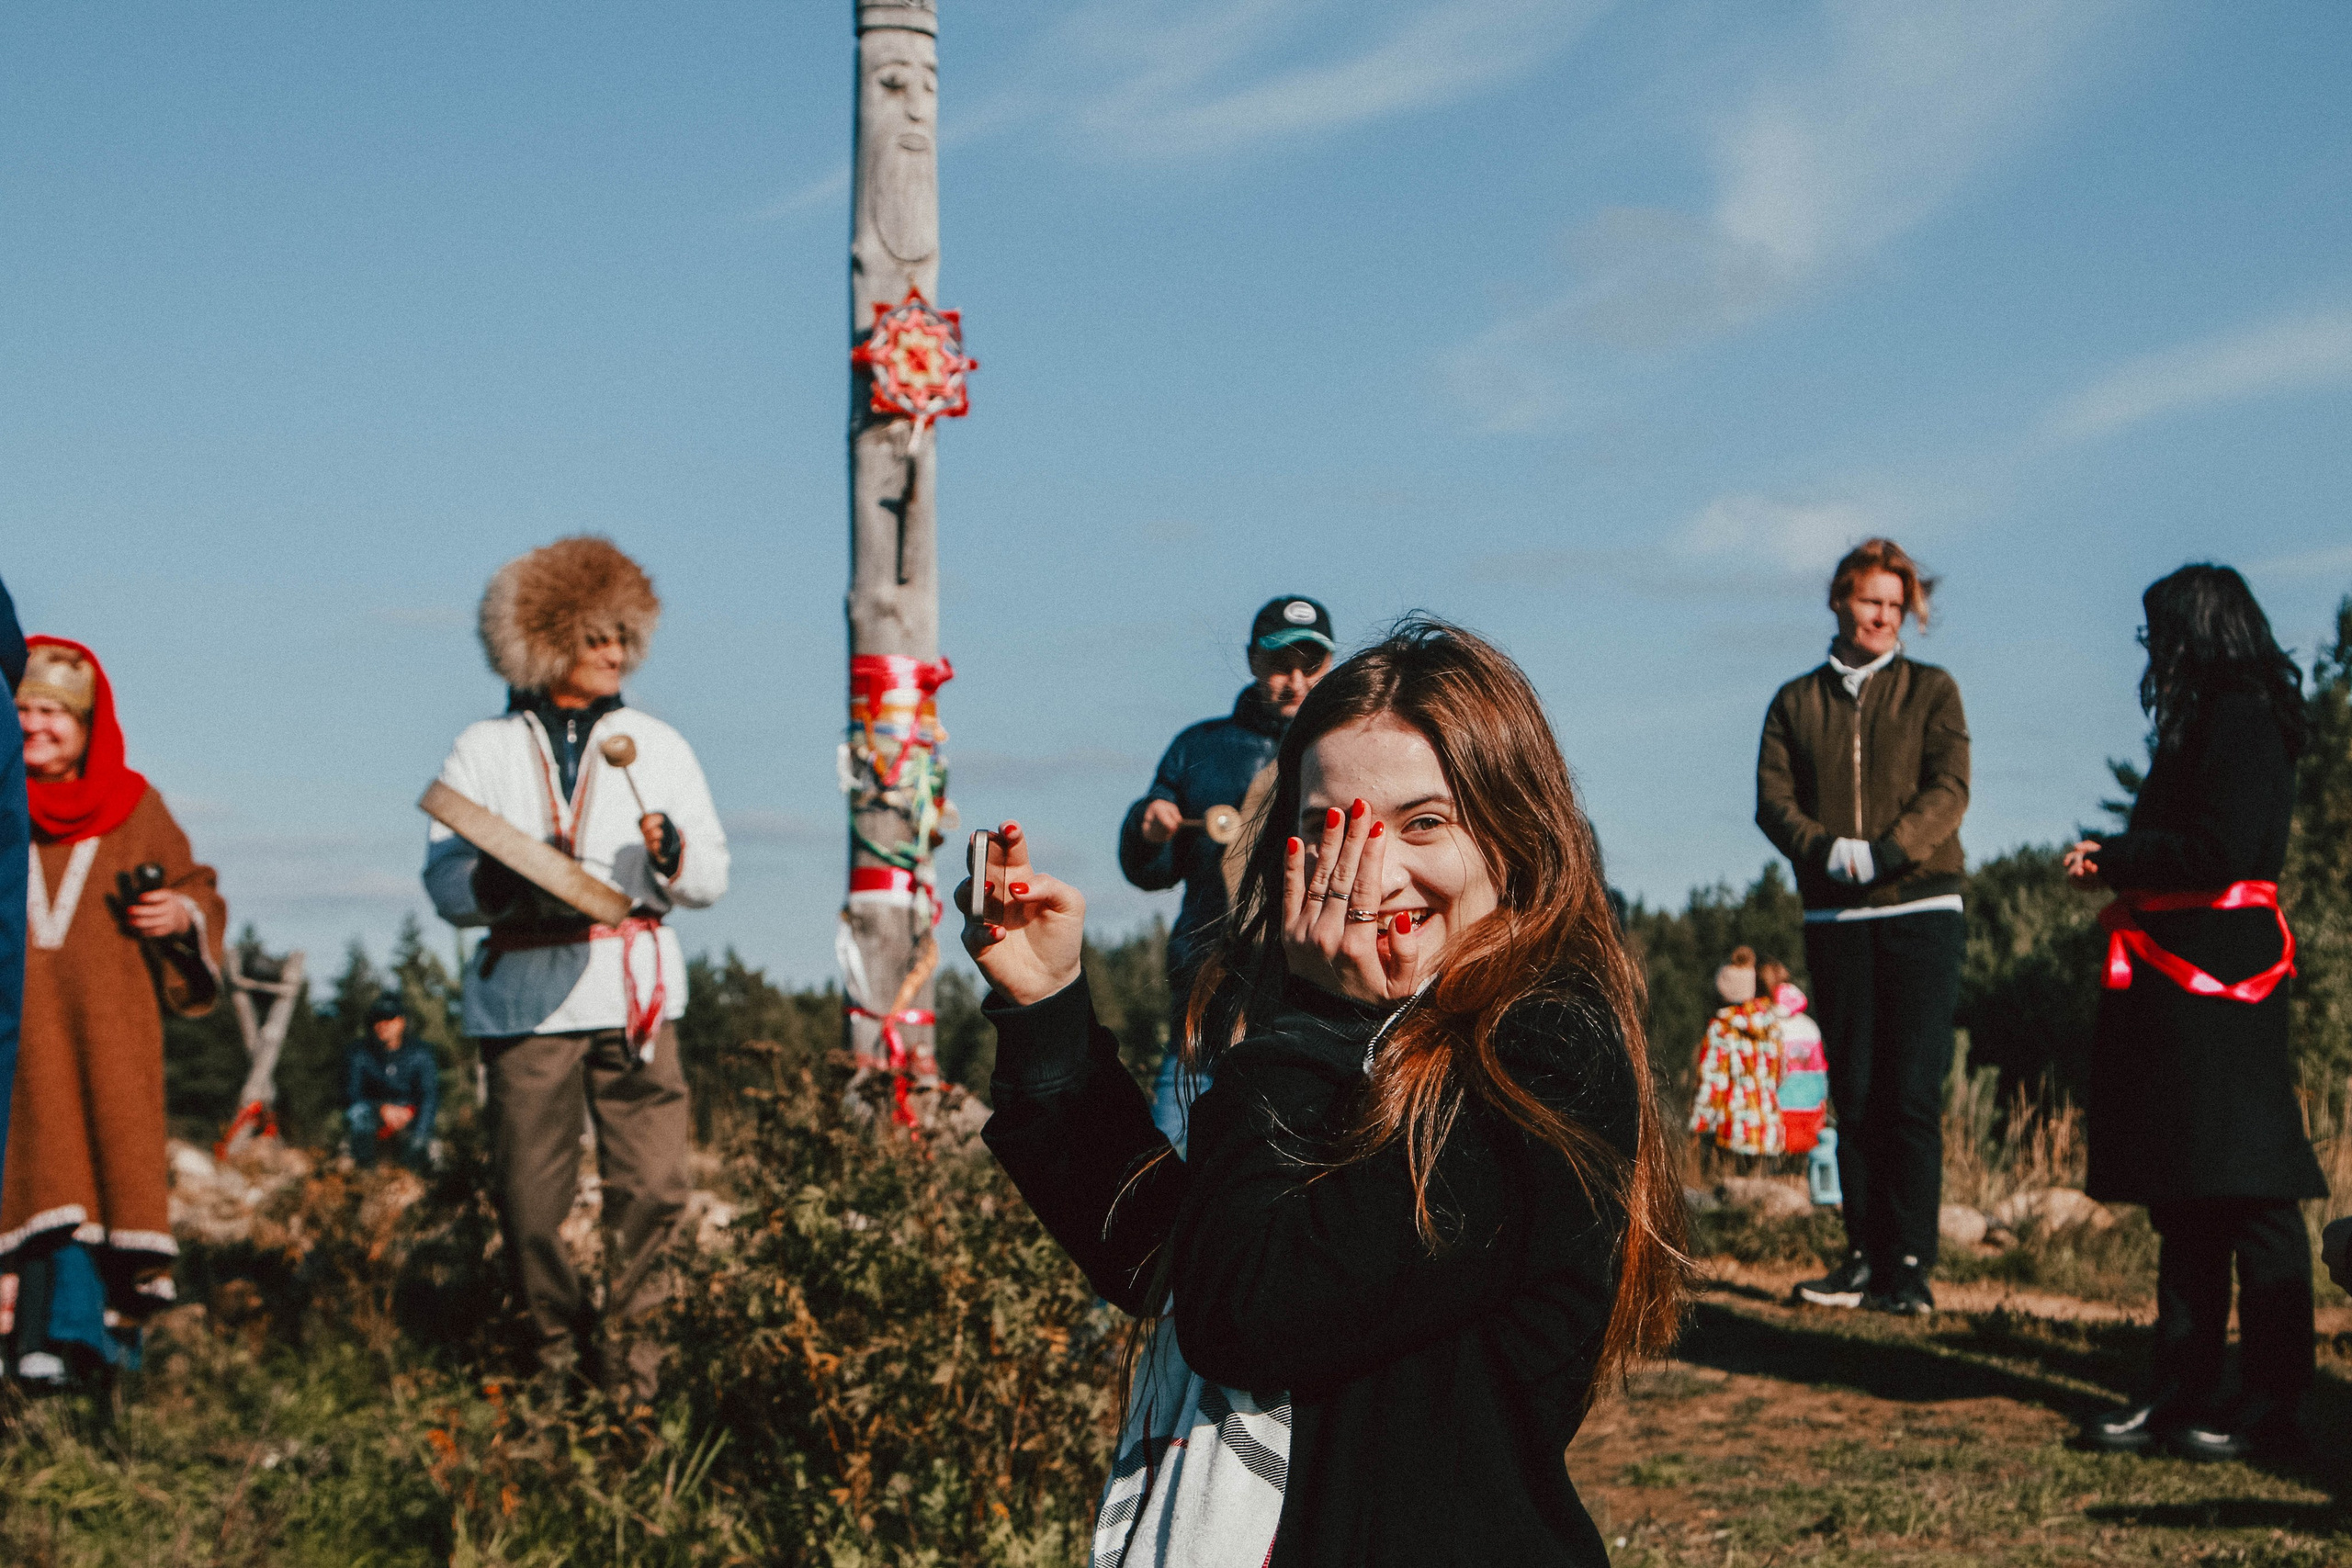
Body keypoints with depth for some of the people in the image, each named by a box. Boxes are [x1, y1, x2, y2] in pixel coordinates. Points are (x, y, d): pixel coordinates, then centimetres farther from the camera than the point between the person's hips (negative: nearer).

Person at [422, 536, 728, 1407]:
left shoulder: (657, 745, 16)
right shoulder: (483, 753, 11)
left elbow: (712, 879, 12)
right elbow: (444, 883, 3)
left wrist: (670, 851, -10)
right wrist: (512, 876, -16)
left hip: (634, 989, 1)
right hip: (523, 996, -1)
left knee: (653, 1185, -9)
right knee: (529, 1196, -1)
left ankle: (629, 1338, 8)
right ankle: (558, 1347, 16)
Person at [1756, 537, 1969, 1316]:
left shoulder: (1931, 691, 9)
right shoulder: (1795, 702, 13)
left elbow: (1949, 790, -4)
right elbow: (1773, 799, 3)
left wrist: (1887, 852, -20)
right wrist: (1825, 850, -17)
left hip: (1920, 906, -2)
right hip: (1834, 917, 2)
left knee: (1912, 1091, -8)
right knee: (1854, 1091, 5)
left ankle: (1909, 1264, -7)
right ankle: (1865, 1254, 10)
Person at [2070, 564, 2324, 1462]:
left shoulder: (2243, 723, -11)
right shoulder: (2208, 725, 19)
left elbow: (2219, 851, -21)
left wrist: (2113, 859, -10)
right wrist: (2118, 866, 6)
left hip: (2221, 983, -10)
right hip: (2177, 984, 11)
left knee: (2249, 1195, -5)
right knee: (2183, 1202, 11)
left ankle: (2271, 1404, 0)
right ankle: (2183, 1390, 16)